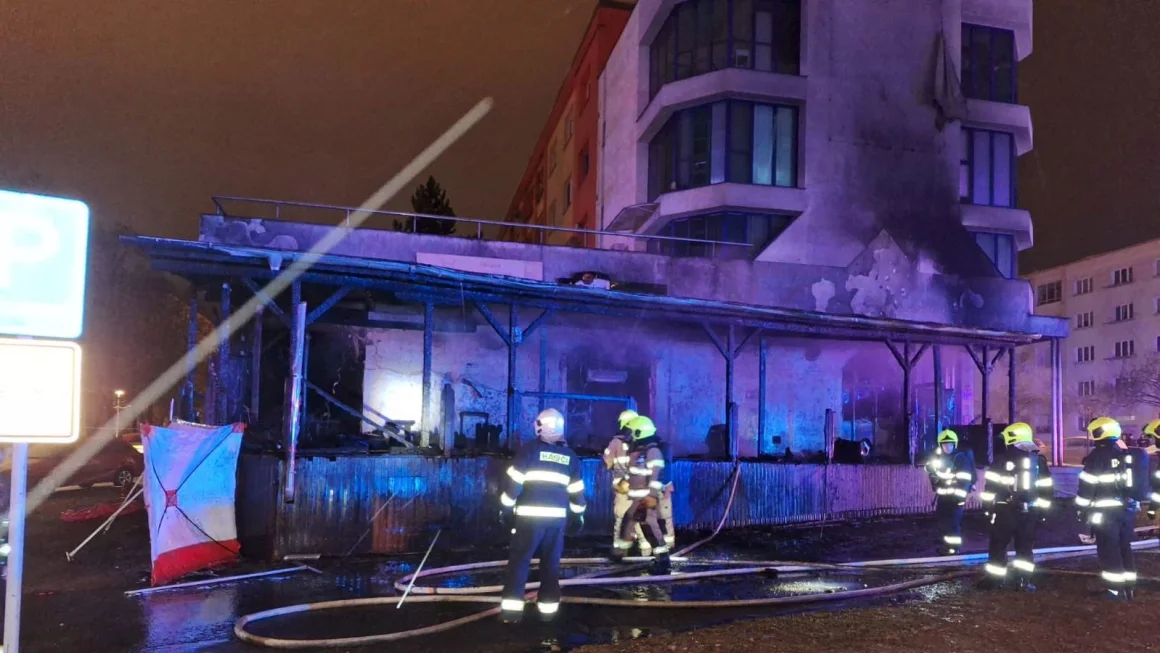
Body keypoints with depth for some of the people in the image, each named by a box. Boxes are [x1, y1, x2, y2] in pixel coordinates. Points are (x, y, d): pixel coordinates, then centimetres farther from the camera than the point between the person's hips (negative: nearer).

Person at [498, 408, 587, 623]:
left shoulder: (530, 449, -3)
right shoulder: (570, 456, 9)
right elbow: (576, 491, 13)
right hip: (557, 517, 3)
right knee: (551, 563, 13)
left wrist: (506, 509, 3)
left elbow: (514, 482, -6)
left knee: (519, 561, 2)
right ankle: (548, 607, 15)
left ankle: (512, 609, -2)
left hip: (529, 516, -3)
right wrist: (578, 517, 22)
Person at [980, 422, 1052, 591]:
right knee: (1025, 547, 11)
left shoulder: (1002, 459, -8)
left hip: (1005, 511, -3)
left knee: (998, 545, 7)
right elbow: (1047, 489, 9)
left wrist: (988, 507, 0)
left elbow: (991, 486, -8)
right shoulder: (1039, 460, 6)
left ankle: (995, 578, 11)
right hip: (1030, 512, 3)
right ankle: (1024, 581, 7)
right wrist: (1043, 511, 14)